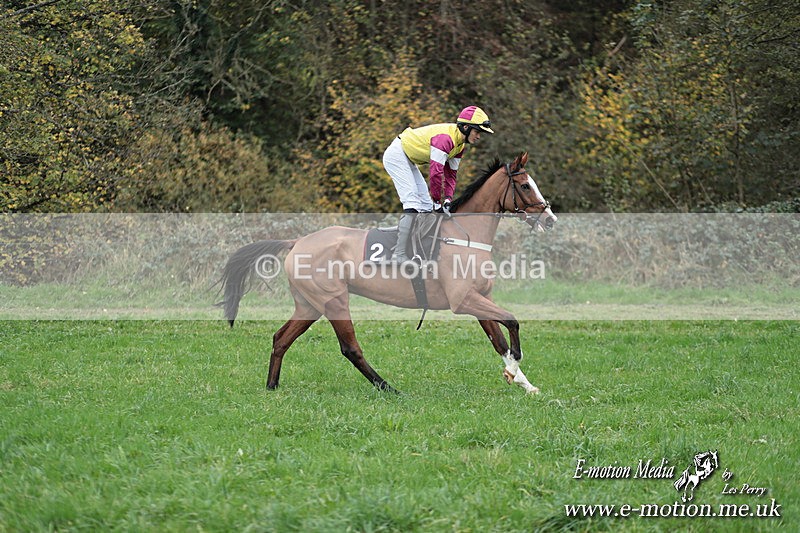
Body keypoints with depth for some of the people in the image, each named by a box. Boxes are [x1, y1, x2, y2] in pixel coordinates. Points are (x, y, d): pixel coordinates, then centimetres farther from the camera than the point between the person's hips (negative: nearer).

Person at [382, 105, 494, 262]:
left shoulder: (460, 143, 2)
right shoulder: (445, 138, -30)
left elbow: (450, 173, 6)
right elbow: (435, 173, -33)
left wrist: (448, 199, -7)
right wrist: (439, 202, -26)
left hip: (409, 160, 11)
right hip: (396, 155, -11)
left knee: (426, 205, 8)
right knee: (412, 203, -20)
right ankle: (399, 254, -24)